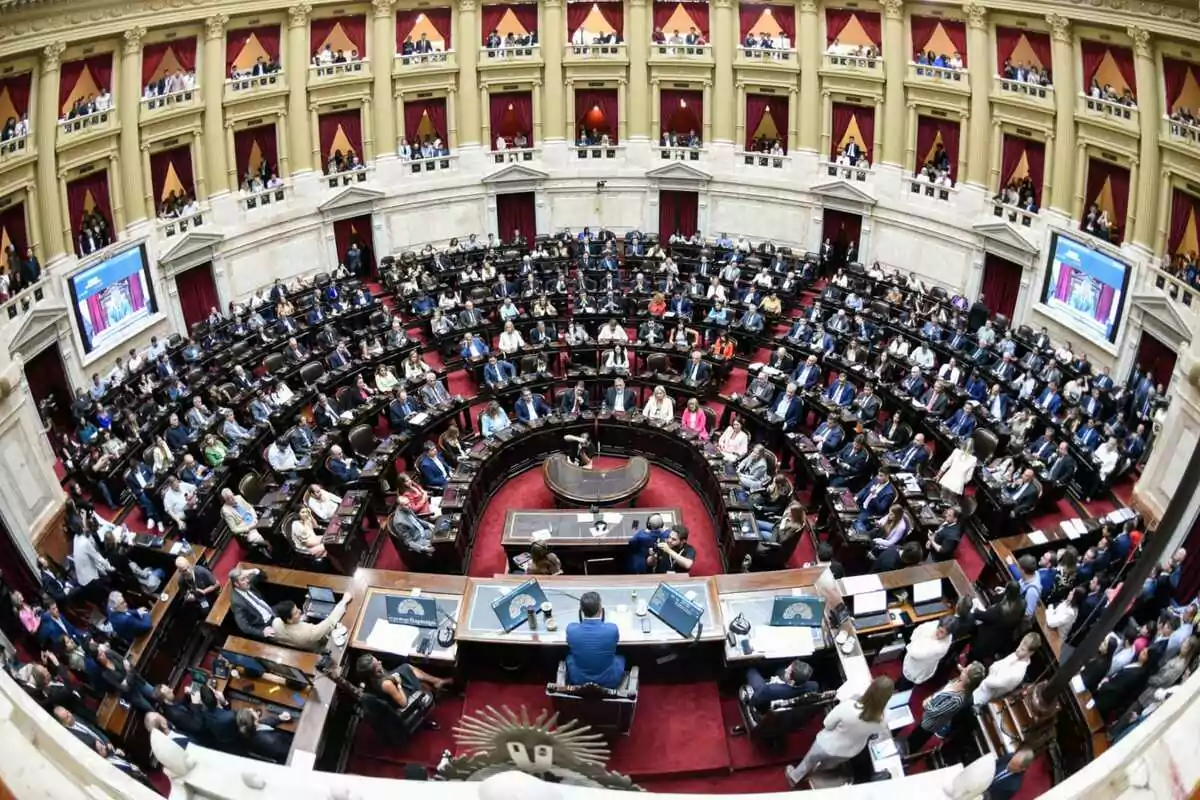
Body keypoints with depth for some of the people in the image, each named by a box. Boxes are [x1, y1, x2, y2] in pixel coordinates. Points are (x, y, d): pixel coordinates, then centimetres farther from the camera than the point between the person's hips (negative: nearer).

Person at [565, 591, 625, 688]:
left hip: (579, 681, 1)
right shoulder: (612, 629, -27)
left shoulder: (571, 629, -23)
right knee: (620, 658, 31)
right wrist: (601, 620, 7)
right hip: (609, 681, 0)